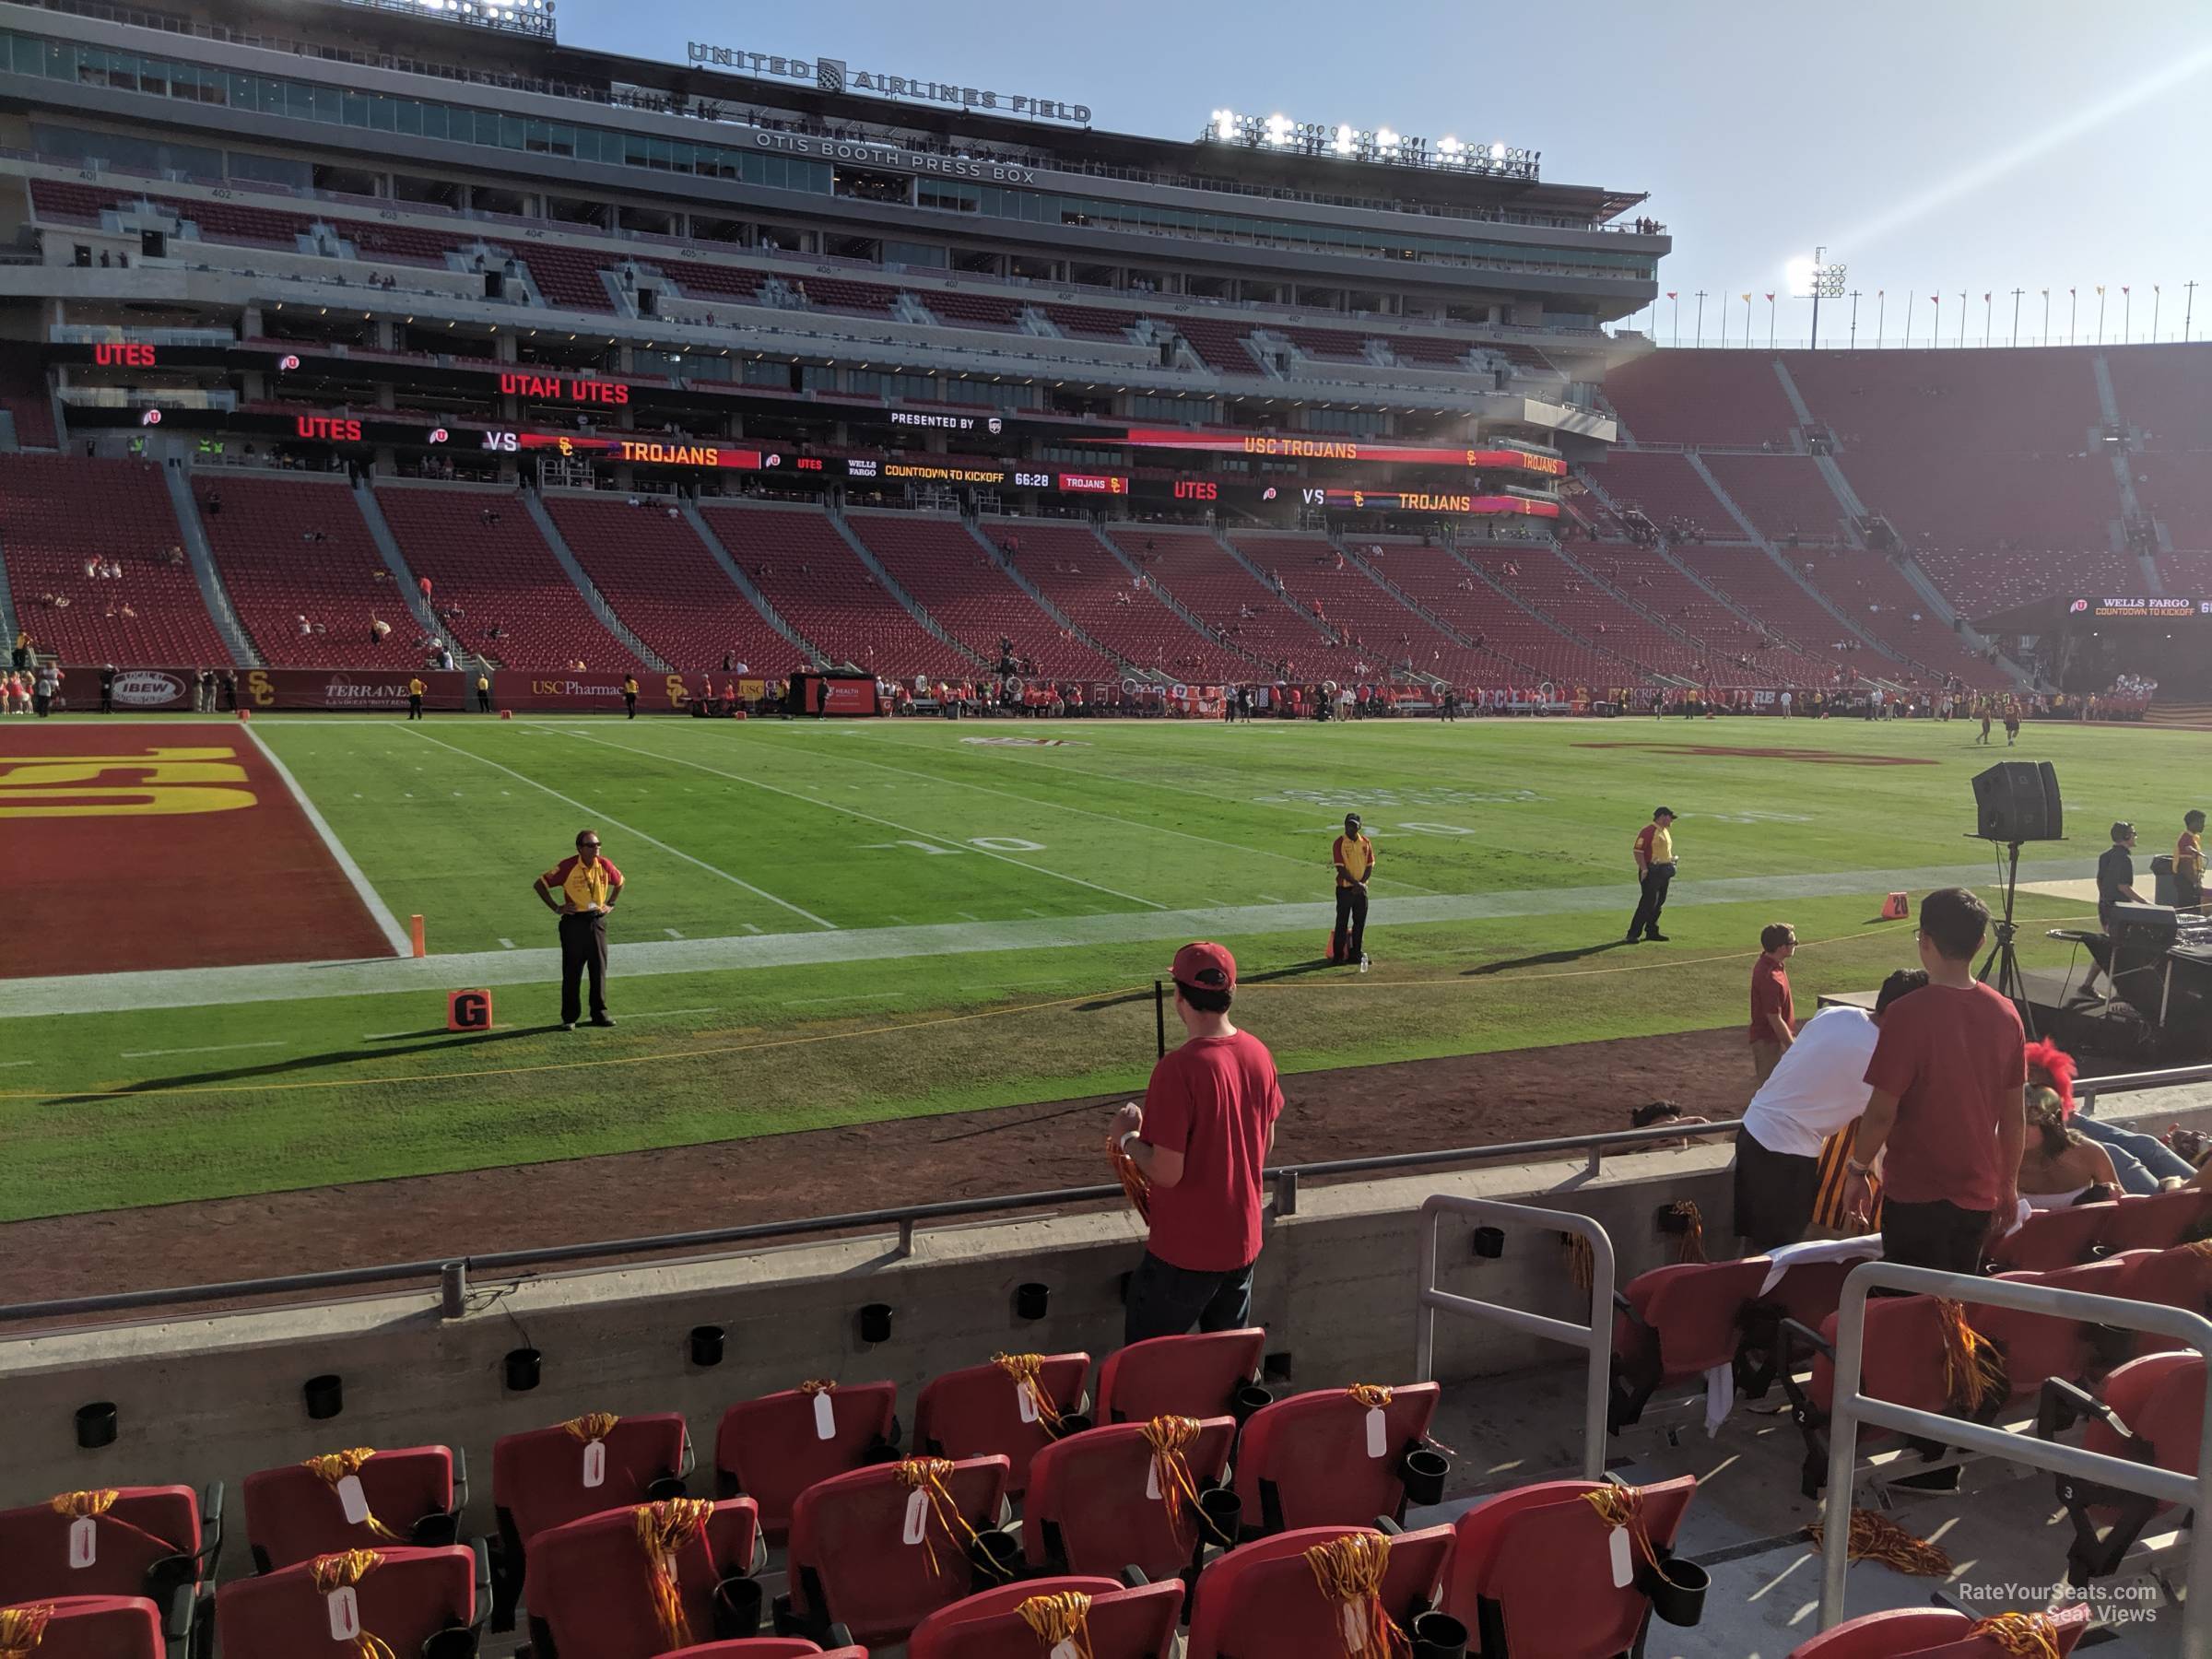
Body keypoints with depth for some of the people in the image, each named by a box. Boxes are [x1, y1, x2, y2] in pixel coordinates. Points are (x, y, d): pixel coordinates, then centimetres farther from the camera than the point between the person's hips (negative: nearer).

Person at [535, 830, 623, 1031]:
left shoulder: (604, 866, -1)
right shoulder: (568, 867, -13)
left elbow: (620, 882, 20)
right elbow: (539, 884, -6)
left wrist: (610, 904, 11)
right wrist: (556, 907, -7)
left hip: (597, 921, 4)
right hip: (574, 922, -4)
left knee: (599, 969, 7)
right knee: (572, 971, 2)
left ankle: (600, 1014, 18)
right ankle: (570, 1018, 10)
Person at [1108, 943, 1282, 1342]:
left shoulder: (1178, 1068, -25)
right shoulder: (1259, 1054, -4)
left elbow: (1166, 1172, -23)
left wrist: (1127, 1137, -6)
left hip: (1185, 1252, -6)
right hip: (1243, 1240, 7)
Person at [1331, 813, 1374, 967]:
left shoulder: (1366, 842, 6)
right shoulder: (1339, 843, -7)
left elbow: (1370, 866, 5)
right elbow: (1340, 868, -13)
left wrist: (1362, 883, -9)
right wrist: (1356, 883, -19)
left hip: (1361, 889, 4)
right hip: (1345, 889, -4)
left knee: (1360, 922, 8)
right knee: (1342, 922, -2)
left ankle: (1356, 953, 17)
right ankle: (1338, 955, 4)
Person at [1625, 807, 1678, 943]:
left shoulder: (1666, 831, 17)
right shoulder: (1648, 831, -13)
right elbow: (1638, 851, -18)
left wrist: (1670, 870, 21)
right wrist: (1644, 869, -22)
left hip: (1664, 871, 9)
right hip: (1652, 871, -9)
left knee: (1659, 902, 11)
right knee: (1648, 902, -12)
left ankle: (1652, 931, 20)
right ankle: (1633, 934, -9)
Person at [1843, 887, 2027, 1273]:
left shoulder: (1909, 1016, -20)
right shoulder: (2006, 1014, -2)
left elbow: (1882, 1113, -18)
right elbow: (2015, 1115, 5)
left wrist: (1858, 1170, -2)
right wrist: (2009, 1184, 17)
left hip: (1917, 1195, -6)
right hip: (1979, 1194, 6)